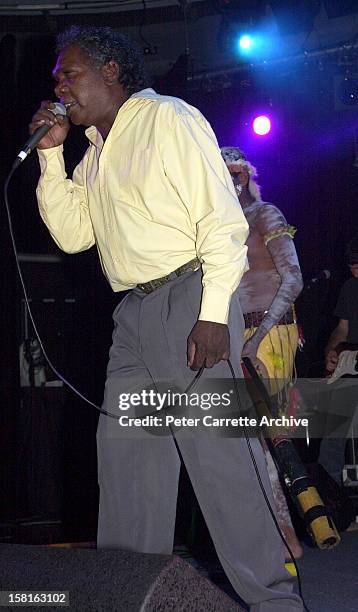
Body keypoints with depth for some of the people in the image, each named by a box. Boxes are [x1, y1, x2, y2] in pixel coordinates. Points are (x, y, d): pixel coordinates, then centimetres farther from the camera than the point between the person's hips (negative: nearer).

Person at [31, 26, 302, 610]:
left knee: (216, 449, -12)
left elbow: (222, 218, -11)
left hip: (190, 296, -8)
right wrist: (52, 153, 11)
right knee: (124, 451, 5)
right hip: (135, 314, 8)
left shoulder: (168, 118, -3)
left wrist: (213, 314, -19)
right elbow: (72, 234, 19)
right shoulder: (96, 152, 21)